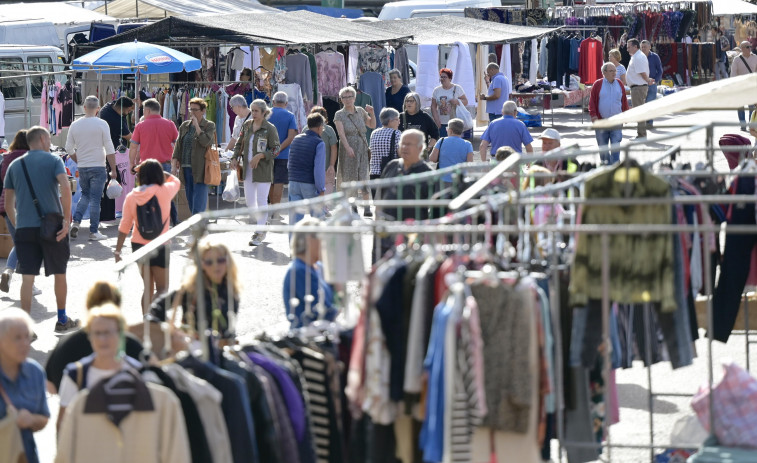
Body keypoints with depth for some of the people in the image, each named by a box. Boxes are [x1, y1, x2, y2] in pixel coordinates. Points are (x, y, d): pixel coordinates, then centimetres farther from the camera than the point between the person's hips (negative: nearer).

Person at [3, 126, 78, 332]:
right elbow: (65, 188, -16)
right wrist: (67, 220, -13)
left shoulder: (15, 165, 11)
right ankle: (62, 320, 25)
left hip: (24, 228, 2)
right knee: (60, 274, 14)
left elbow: (8, 204, 11)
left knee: (27, 278, 1)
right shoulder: (53, 160, 0)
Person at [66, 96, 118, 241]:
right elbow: (109, 150, -9)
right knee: (95, 199, 1)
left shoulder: (75, 125, 2)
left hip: (82, 167, 4)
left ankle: (76, 221, 2)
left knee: (85, 195, 20)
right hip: (98, 167, -4)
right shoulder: (101, 124, -8)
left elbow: (69, 149, 8)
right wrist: (113, 170, -3)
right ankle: (94, 232, 3)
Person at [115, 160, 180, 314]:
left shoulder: (131, 196, -4)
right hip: (159, 247, -4)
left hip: (138, 246, 4)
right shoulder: (164, 191, -11)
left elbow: (124, 227, -2)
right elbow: (176, 181, 14)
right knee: (162, 288, 5)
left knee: (148, 288, 16)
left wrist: (117, 251, 4)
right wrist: (157, 170, 13)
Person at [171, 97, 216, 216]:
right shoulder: (184, 125, 16)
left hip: (200, 169, -6)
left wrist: (196, 125, -13)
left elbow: (206, 142, -16)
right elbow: (178, 145, 16)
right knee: (190, 201, 8)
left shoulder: (209, 126, 0)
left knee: (198, 204, -11)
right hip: (186, 168, 6)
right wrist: (175, 160, 4)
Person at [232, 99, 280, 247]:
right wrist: (235, 158, 2)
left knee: (261, 200, -4)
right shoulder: (247, 126, 8)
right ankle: (262, 223, 28)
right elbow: (240, 144, 17)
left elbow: (275, 150, -9)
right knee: (249, 200, 8)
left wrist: (260, 156, -20)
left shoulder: (270, 128, -8)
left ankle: (260, 233, 5)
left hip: (263, 169, -6)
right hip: (248, 169, 6)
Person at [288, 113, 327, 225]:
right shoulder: (319, 143, -9)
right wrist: (321, 190, -12)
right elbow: (319, 168, -15)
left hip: (293, 183, 5)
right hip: (310, 186, -5)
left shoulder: (296, 139, 10)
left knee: (294, 217, 3)